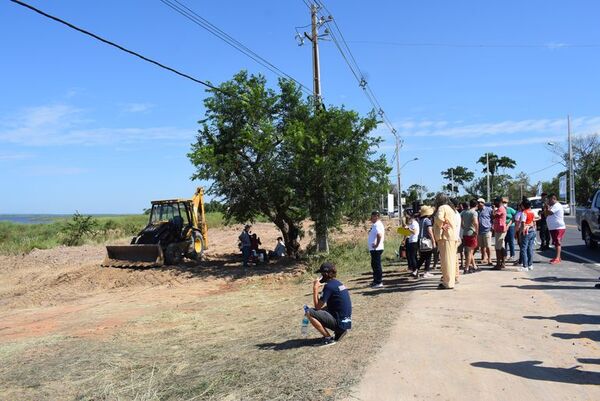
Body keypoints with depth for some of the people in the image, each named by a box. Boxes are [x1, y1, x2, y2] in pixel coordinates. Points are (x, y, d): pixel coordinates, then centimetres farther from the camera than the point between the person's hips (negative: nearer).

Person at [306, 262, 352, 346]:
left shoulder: (329, 286, -16)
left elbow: (317, 306, -14)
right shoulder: (338, 283, 12)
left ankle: (328, 338, -8)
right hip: (346, 322, 9)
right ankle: (339, 331, 15)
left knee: (309, 313, -14)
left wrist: (315, 288, -10)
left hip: (339, 323, -9)